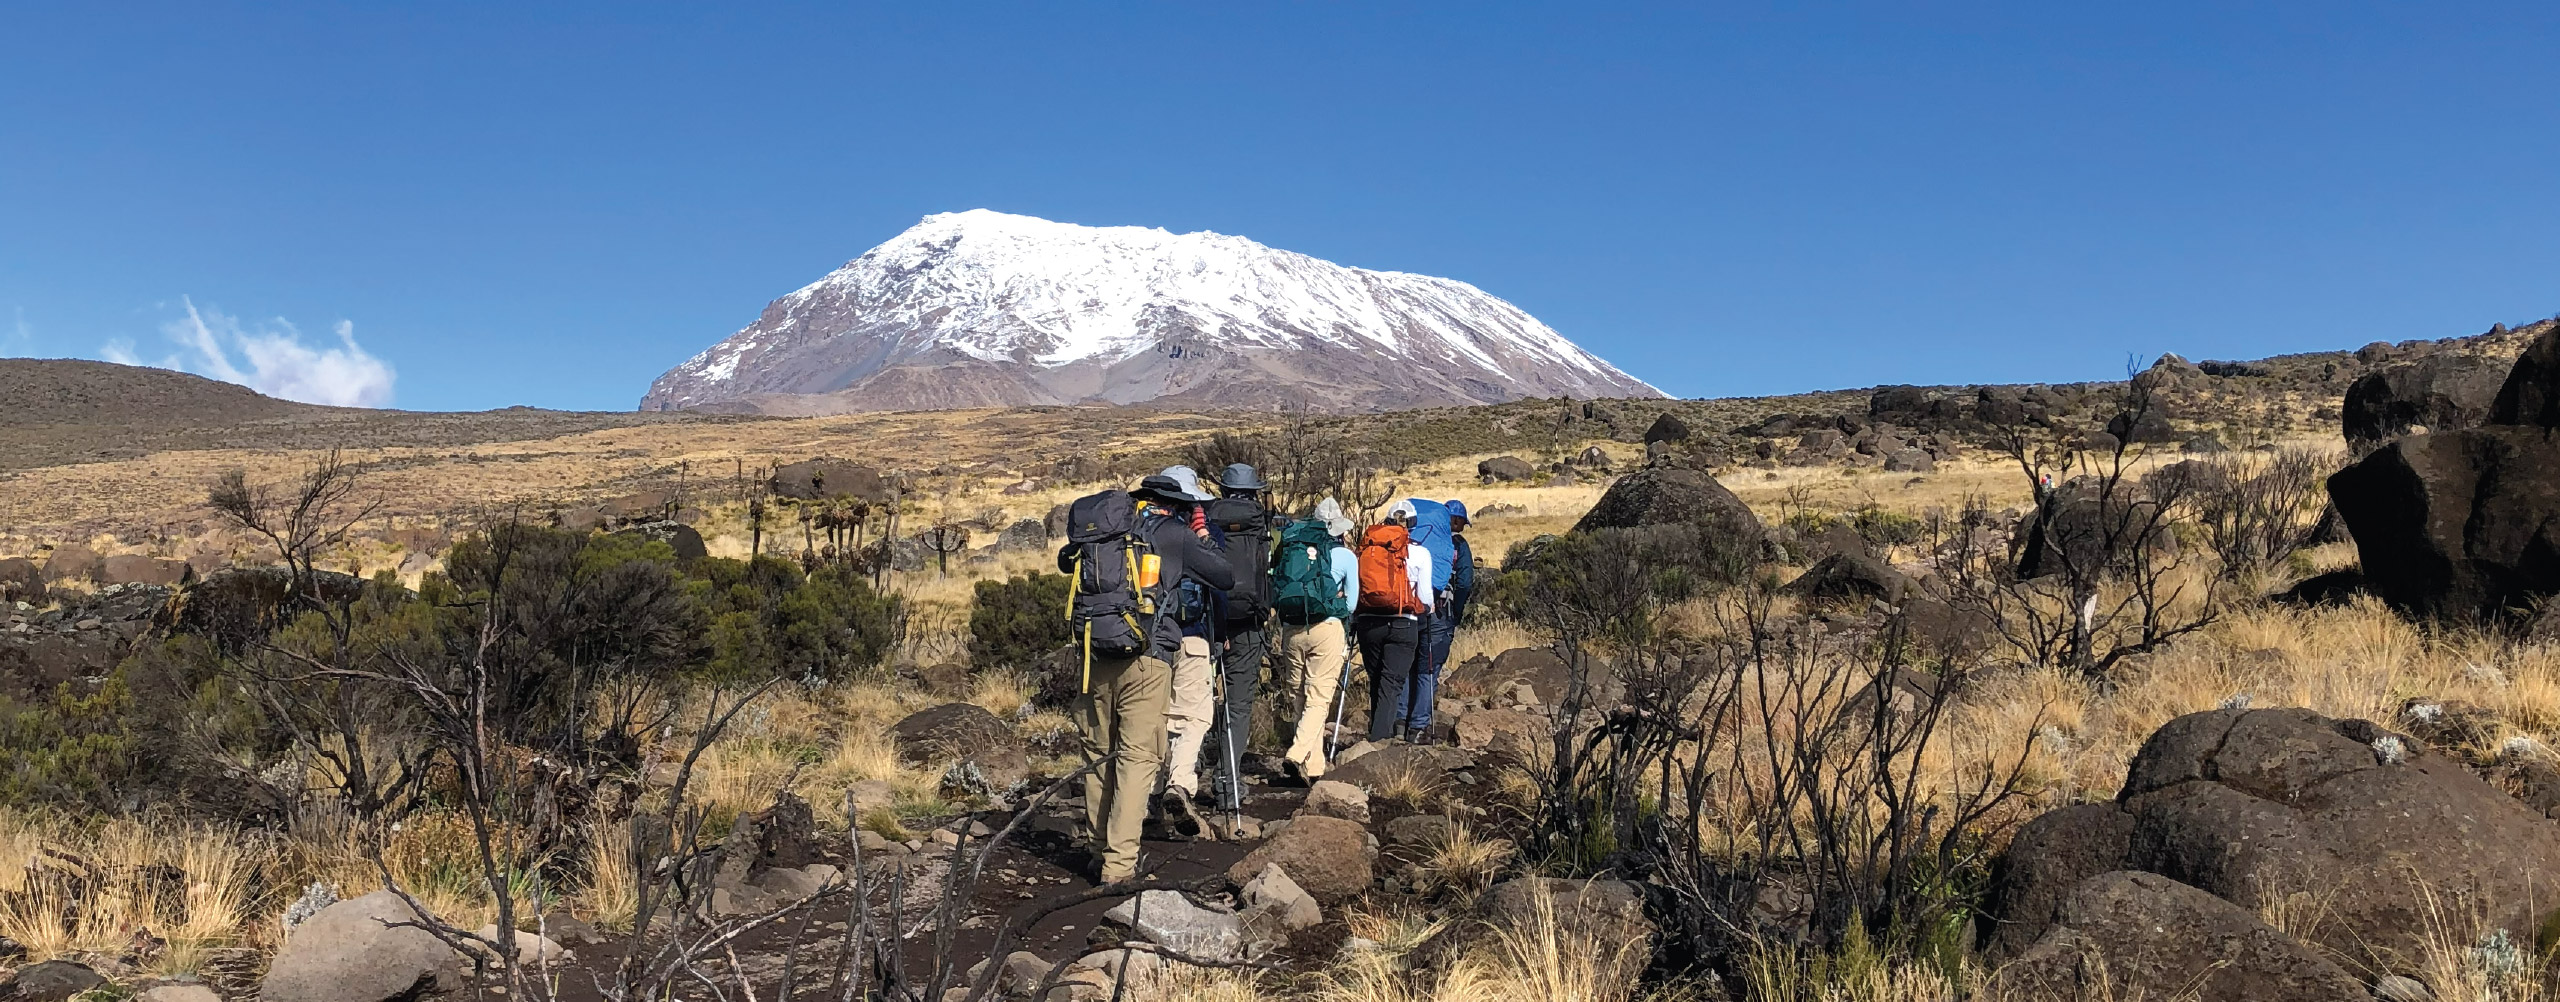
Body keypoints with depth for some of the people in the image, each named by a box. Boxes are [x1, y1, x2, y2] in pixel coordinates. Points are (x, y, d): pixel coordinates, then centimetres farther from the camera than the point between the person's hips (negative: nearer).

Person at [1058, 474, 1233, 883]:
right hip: (1146, 661, -4)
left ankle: (1101, 849, 25)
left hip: (1097, 659, 4)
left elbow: (1065, 560, 29)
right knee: (1137, 758, -3)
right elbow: (1225, 577, 7)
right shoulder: (1174, 534, 2)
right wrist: (1203, 541, 23)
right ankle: (1119, 862, -8)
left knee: (1098, 756, 15)